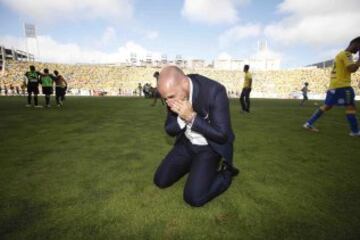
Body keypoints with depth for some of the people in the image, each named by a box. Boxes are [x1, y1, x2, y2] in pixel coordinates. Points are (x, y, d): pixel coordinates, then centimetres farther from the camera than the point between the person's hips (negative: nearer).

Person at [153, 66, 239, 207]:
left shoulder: (214, 91, -29)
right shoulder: (173, 92, -11)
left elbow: (222, 135, -25)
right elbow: (170, 130, -3)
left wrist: (191, 117, -32)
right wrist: (182, 118, -25)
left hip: (211, 147, -5)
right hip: (186, 143, 6)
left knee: (194, 197, -16)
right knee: (160, 181, 5)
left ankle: (226, 171, 9)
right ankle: (193, 164, 24)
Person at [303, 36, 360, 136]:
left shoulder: (341, 54, 23)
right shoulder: (346, 54, -8)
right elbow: (352, 69, -19)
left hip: (334, 85, 9)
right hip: (342, 85, -9)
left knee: (327, 106, 8)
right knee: (351, 106, -4)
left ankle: (309, 123, 3)